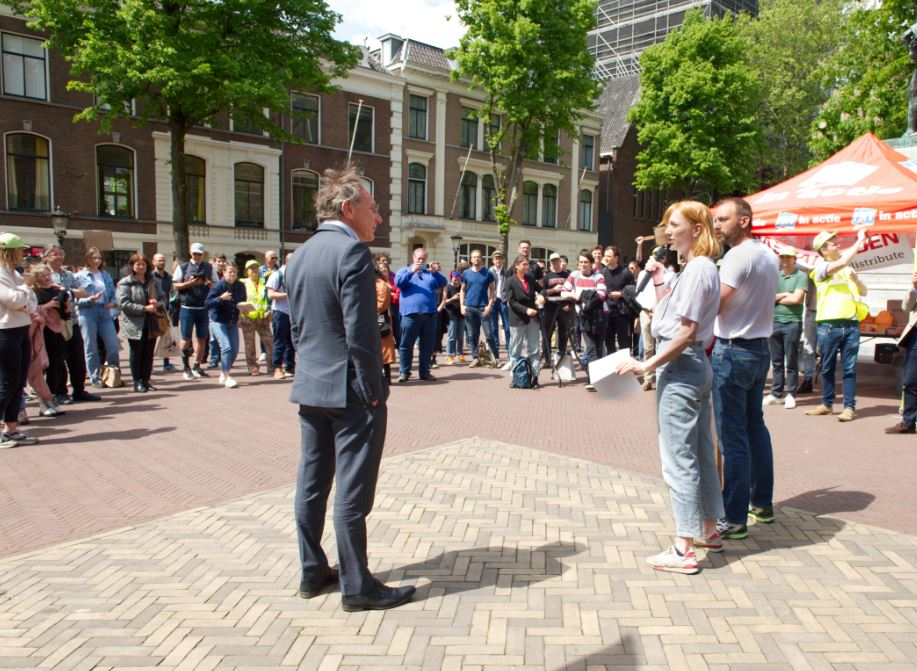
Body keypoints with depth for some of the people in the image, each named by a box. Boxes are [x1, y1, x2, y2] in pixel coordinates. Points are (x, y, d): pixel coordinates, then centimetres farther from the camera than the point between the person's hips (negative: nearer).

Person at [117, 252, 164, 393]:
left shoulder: (153, 282, 13)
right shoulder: (125, 283, -4)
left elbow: (163, 297, 16)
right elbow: (123, 303, -14)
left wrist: (158, 303, -8)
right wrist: (144, 308, -19)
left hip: (151, 324, 5)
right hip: (135, 325, -4)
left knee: (148, 354, 8)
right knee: (136, 354, 4)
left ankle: (146, 380, 17)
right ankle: (137, 382, 11)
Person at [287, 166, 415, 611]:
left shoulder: (299, 256, 12)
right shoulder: (352, 251, -15)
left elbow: (296, 324, 15)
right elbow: (360, 331, -20)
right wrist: (373, 389, -13)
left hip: (310, 388, 9)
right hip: (351, 391, -9)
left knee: (312, 483, 15)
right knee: (352, 491, 0)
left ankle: (312, 572, 28)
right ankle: (357, 587, 11)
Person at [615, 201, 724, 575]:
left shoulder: (697, 269, -15)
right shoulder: (701, 268, 16)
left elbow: (686, 332, -21)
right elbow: (666, 315, 18)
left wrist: (648, 365, -19)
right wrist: (659, 280, 12)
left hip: (680, 367, -11)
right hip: (696, 366, 11)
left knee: (678, 458, -6)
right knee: (701, 452, 17)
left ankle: (684, 550, 1)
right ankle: (709, 532, 30)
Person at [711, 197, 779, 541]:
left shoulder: (738, 256, -16)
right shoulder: (769, 256, 12)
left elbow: (714, 305, -19)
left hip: (733, 351, -9)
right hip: (760, 348, 10)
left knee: (732, 436, -6)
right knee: (756, 427, 18)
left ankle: (735, 518, -1)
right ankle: (762, 503, 29)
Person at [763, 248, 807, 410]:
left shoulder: (801, 276, -1)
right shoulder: (775, 276, 13)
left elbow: (796, 299, -13)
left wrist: (777, 297, 0)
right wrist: (785, 295, -7)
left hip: (792, 323, -4)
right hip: (775, 322, 4)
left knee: (791, 362, 1)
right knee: (776, 361, 9)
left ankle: (791, 395, 7)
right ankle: (776, 393, 16)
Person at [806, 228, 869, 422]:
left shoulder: (848, 269, 17)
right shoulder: (821, 267, 0)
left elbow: (863, 292, 20)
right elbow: (842, 262, -18)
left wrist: (856, 279, 0)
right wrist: (860, 239, -10)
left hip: (851, 324, 4)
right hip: (829, 325, -4)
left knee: (849, 368, 1)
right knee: (827, 368, 7)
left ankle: (849, 407, 5)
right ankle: (827, 404, 18)